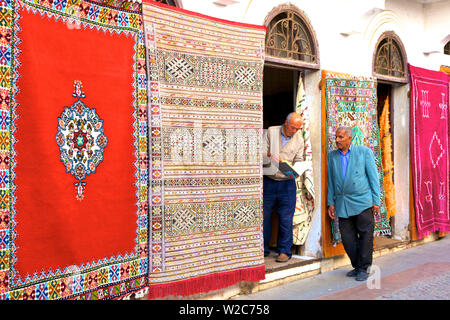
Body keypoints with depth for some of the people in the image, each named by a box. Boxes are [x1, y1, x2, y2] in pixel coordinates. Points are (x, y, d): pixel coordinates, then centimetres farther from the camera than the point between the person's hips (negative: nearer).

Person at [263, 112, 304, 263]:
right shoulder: (271, 132, 1)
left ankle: (284, 251, 13)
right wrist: (269, 155, -22)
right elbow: (262, 153, -1)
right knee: (264, 216, 3)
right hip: (268, 182, -1)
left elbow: (299, 161, 7)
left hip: (287, 183, 1)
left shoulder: (299, 139, 6)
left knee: (286, 219, 0)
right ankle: (263, 249, 17)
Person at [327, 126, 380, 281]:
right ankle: (357, 267, 21)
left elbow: (373, 177, 1)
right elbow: (331, 181, 14)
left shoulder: (364, 152, 1)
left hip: (362, 202, -3)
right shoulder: (332, 156, 10)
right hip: (342, 204, 3)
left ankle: (364, 268, 12)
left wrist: (376, 201, -4)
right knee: (347, 238, 4)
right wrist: (331, 203, 8)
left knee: (366, 235, -1)